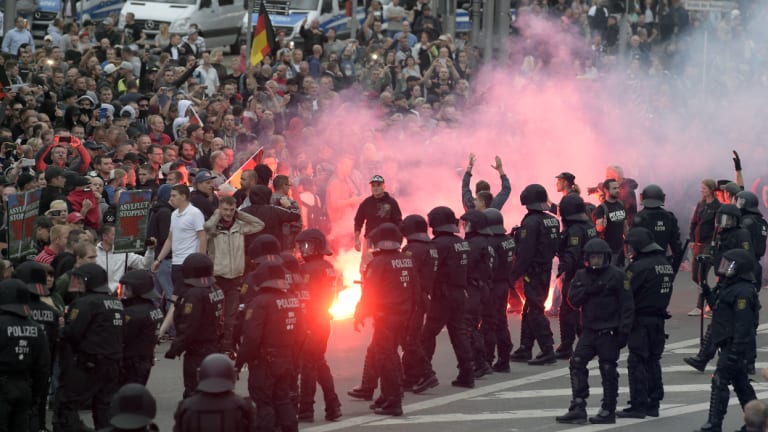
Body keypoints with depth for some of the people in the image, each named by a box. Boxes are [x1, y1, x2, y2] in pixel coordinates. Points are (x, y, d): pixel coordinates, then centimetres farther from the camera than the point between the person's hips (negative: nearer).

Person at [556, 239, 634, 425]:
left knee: (608, 370, 0)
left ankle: (608, 411, 8)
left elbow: (627, 305, -8)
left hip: (609, 332, -5)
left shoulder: (617, 275, -6)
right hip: (589, 331, 5)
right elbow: (573, 299, 2)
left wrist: (623, 331, -13)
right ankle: (578, 408, -1)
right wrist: (588, 290, -16)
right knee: (577, 363, -5)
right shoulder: (581, 276, 11)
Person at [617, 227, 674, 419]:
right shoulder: (666, 264, 11)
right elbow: (665, 292, 14)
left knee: (637, 362, -3)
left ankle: (638, 405, -4)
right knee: (653, 361, 13)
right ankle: (653, 404, 16)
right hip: (659, 318, 8)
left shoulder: (639, 266, -16)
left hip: (641, 320, -8)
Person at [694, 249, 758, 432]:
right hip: (729, 345, 11)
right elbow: (717, 306, 30)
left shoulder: (742, 292, -19)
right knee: (741, 384, 16)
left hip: (735, 346, -11)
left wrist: (736, 352, -26)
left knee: (720, 382, -10)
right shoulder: (730, 287, 14)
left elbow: (743, 324, -23)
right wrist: (706, 292, 20)